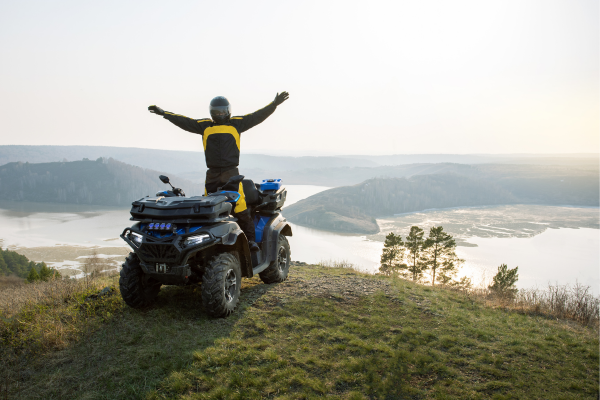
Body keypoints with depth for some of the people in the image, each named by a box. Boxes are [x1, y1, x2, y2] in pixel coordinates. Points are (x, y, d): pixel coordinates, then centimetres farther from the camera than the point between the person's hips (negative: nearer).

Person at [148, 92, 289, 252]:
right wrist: (163, 112, 13)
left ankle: (250, 238, -5)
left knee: (240, 206, -12)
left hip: (231, 172, -3)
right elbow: (184, 121, 15)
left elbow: (257, 116, 4)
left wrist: (274, 104, -2)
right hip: (212, 173, 3)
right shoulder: (204, 125, 13)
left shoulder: (237, 123, 8)